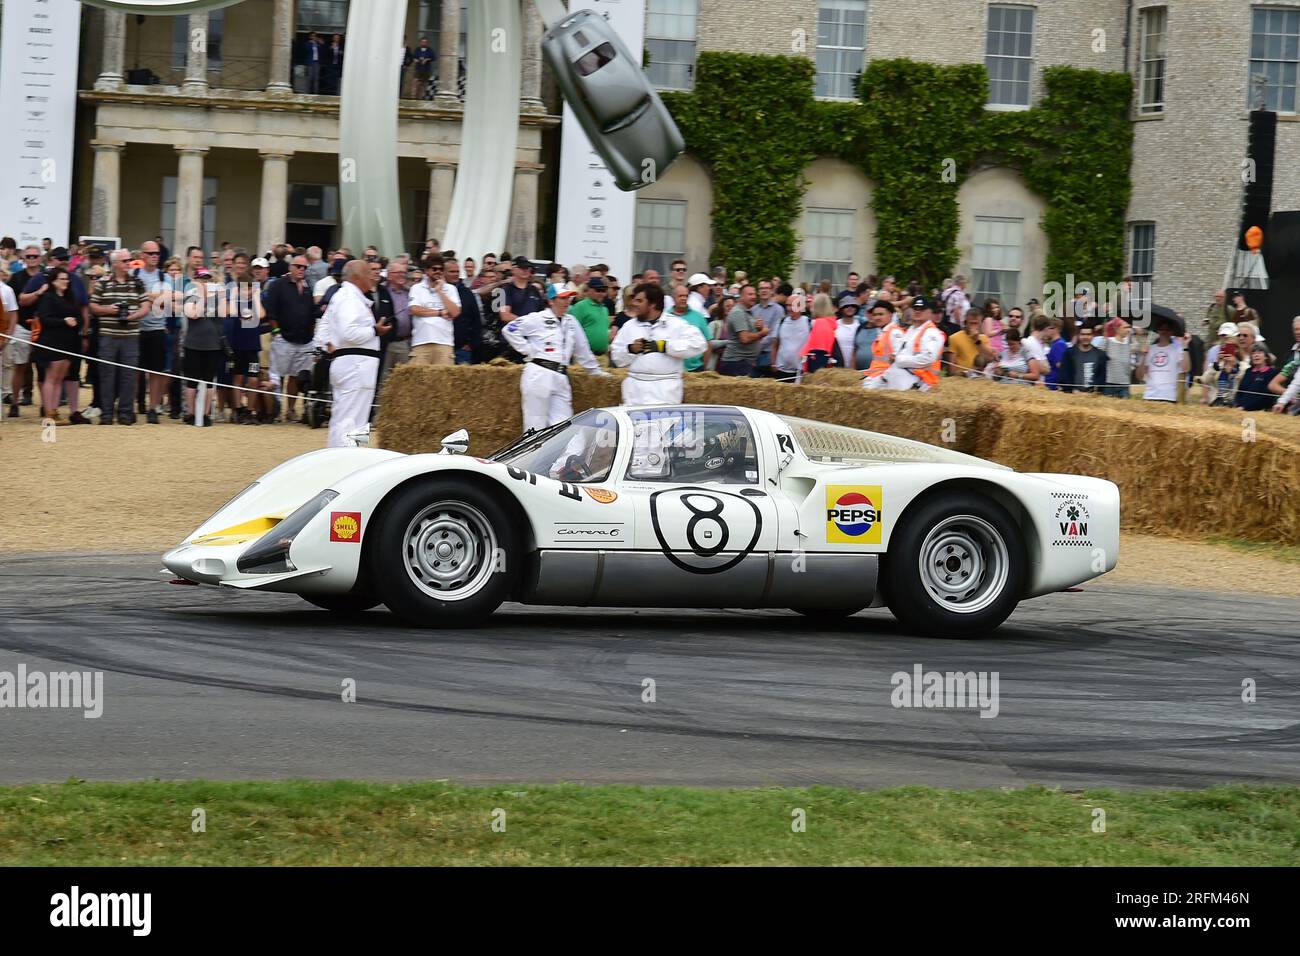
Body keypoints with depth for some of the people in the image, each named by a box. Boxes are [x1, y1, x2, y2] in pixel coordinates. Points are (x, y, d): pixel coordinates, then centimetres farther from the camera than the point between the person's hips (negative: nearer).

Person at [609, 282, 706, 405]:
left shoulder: (676, 325, 1)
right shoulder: (629, 326, 13)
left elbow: (699, 344, -11)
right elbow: (617, 358, 16)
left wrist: (664, 346, -12)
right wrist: (631, 349, -7)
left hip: (664, 390, -4)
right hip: (635, 389, 5)